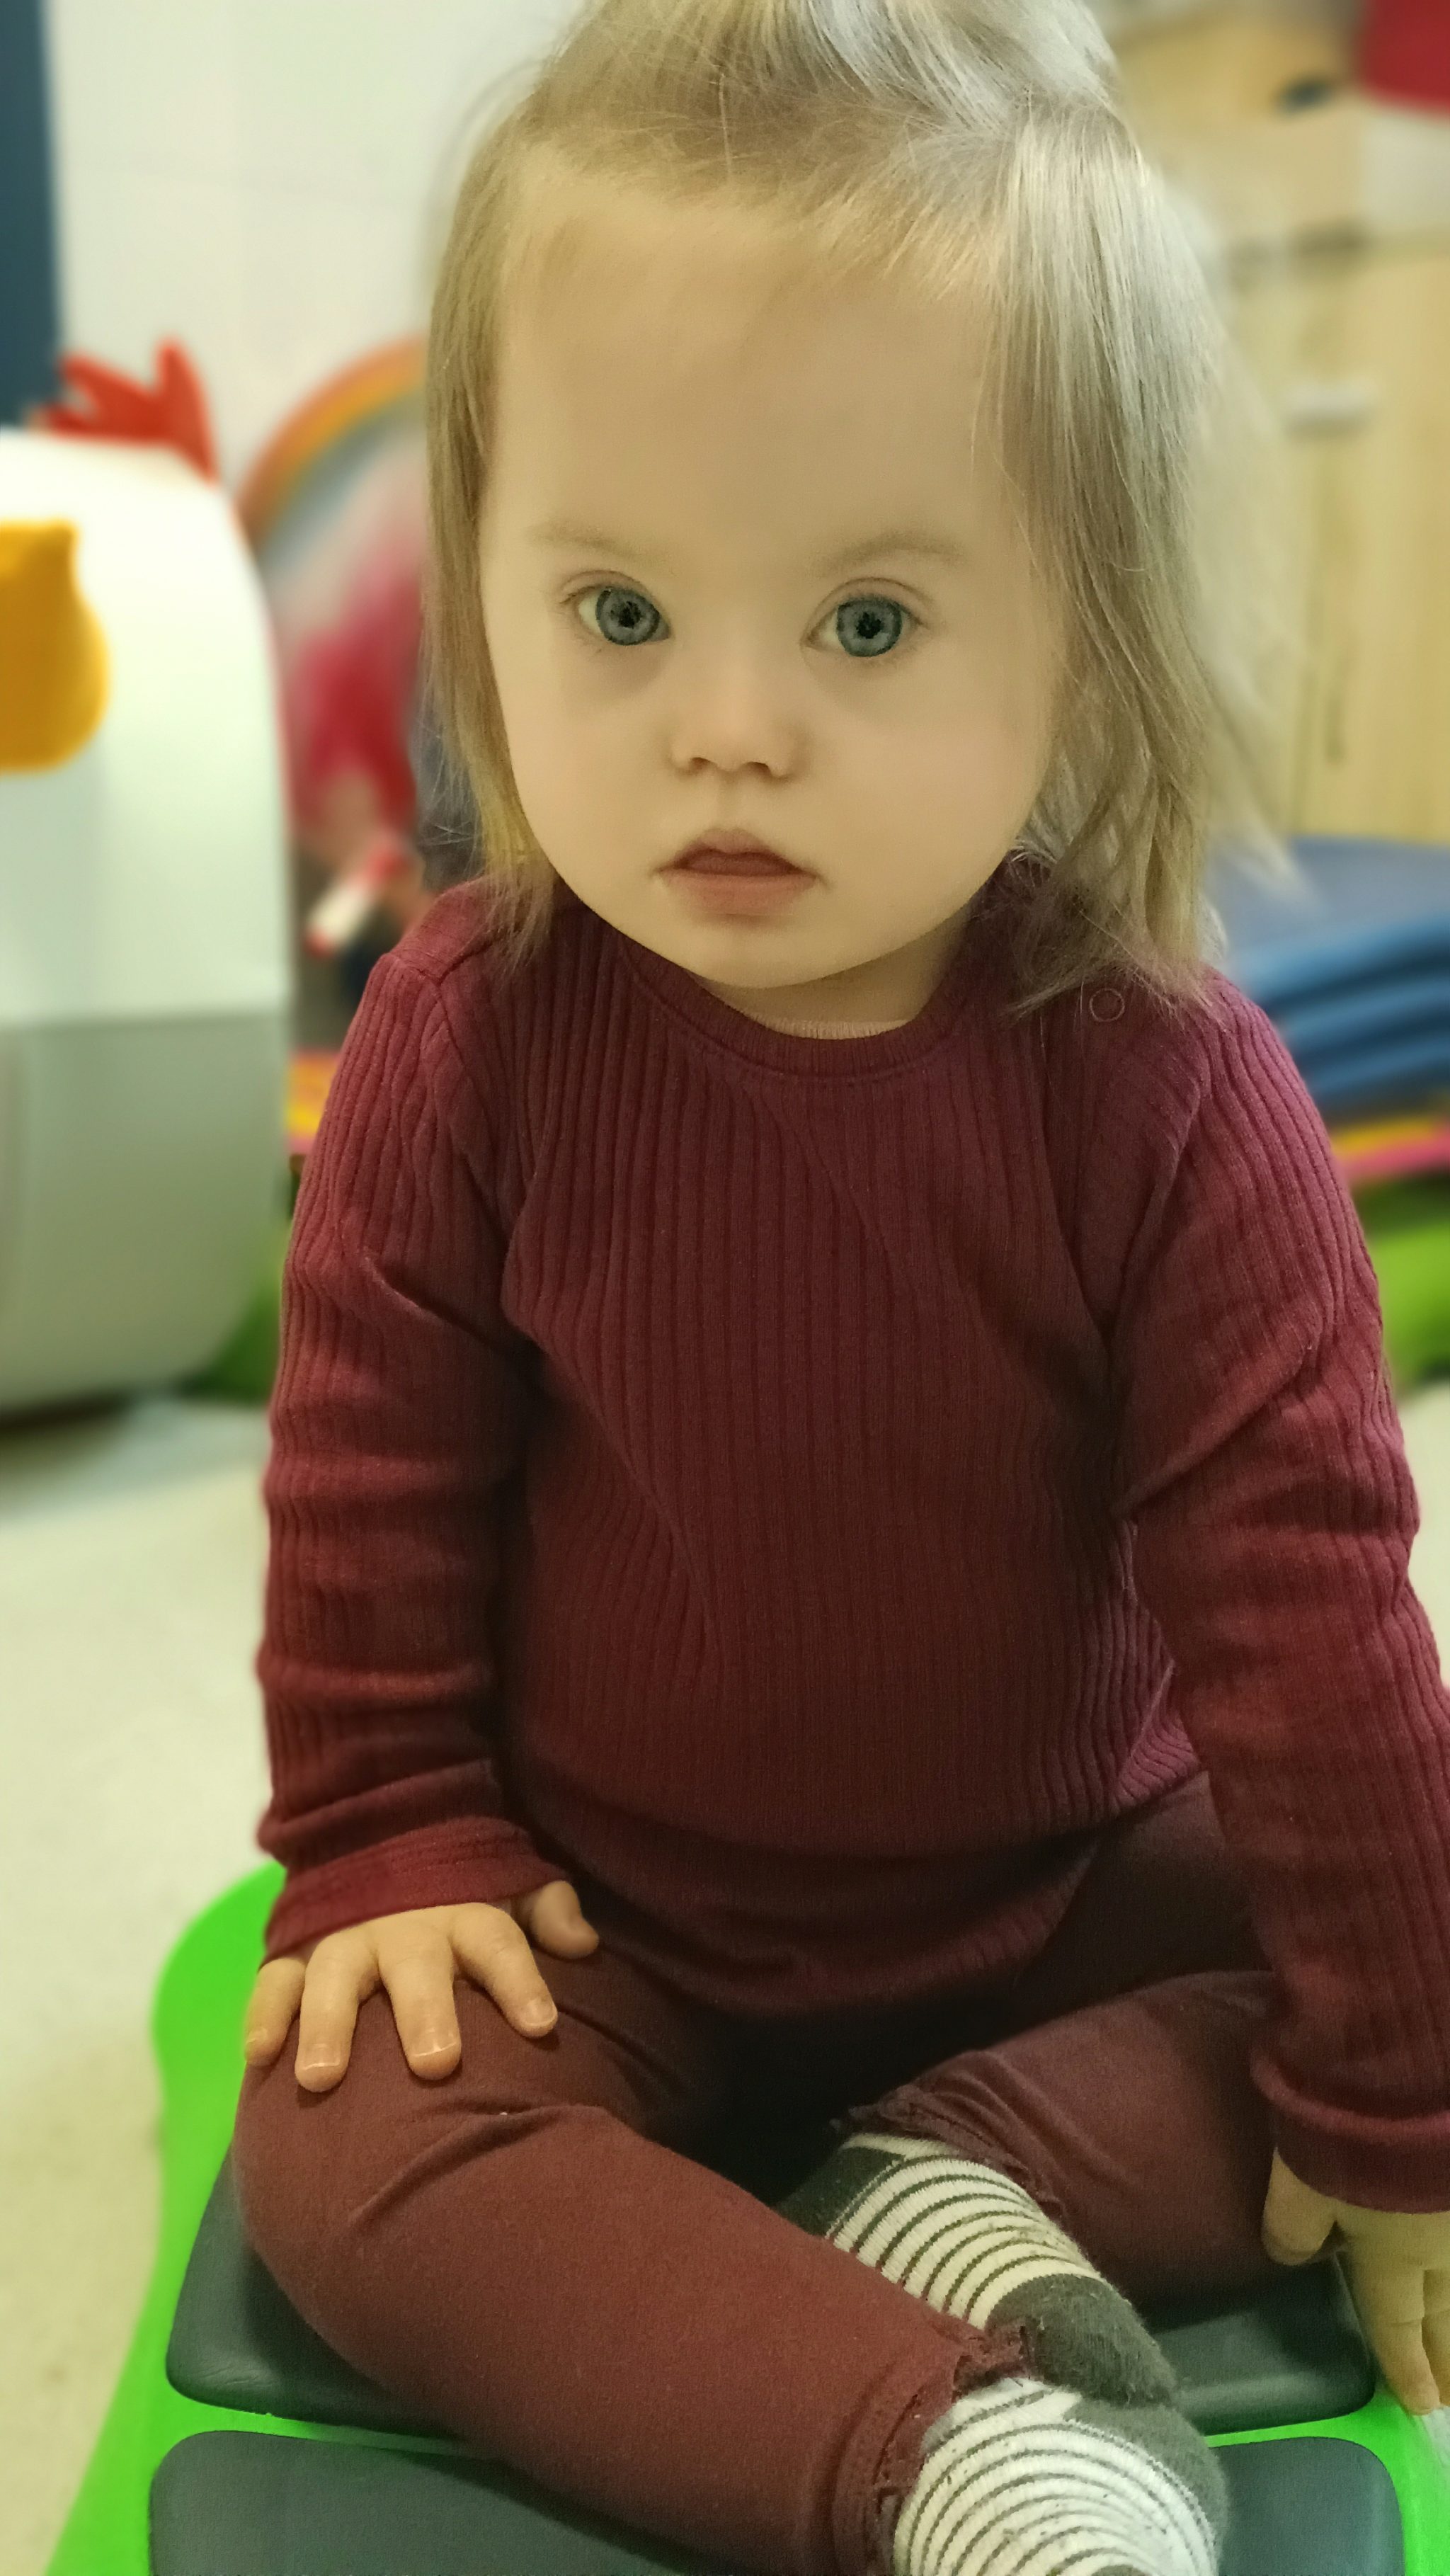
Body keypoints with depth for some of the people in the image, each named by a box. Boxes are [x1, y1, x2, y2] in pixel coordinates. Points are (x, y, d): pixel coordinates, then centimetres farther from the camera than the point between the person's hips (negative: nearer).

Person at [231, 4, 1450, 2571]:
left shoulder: (1163, 1088, -21)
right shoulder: (464, 1033, -18)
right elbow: (368, 1488, -4)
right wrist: (389, 1843, -4)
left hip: (1066, 1874, 1)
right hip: (600, 1897, 0)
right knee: (348, 2147, -24)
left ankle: (959, 2191, -18)